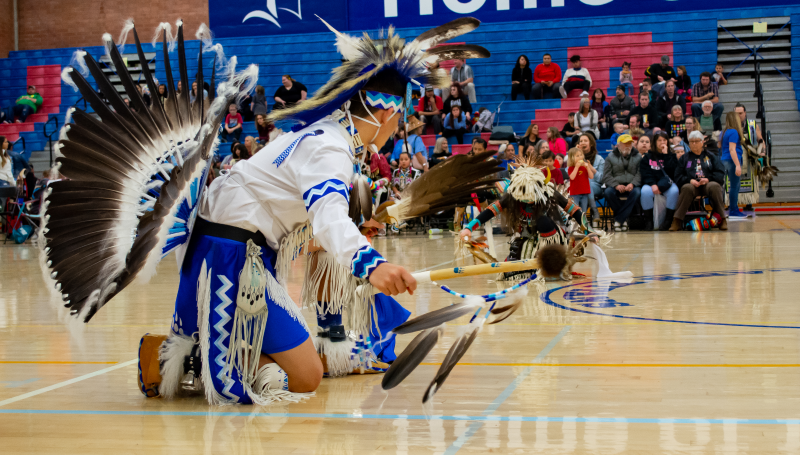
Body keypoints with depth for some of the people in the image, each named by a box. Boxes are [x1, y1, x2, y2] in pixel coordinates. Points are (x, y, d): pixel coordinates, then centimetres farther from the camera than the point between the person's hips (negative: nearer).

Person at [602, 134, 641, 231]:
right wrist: (616, 185, -19)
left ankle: (618, 219, -29)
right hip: (616, 186, 0)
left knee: (637, 192, -34)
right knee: (608, 192, -34)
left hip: (631, 186, 0)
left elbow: (640, 174, 0)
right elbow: (606, 176, -1)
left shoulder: (638, 157, 11)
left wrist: (632, 184, -21)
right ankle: (624, 219, -19)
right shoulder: (611, 157, 9)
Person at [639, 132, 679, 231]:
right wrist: (652, 185, -17)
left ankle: (668, 221, -26)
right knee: (645, 191, -36)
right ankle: (648, 221, -25)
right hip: (651, 184, -1)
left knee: (674, 191, -35)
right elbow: (645, 174, -1)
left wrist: (666, 155, -7)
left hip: (667, 183, 1)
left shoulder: (671, 156, 13)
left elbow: (672, 170, -6)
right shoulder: (647, 156, 11)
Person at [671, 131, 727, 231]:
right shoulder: (684, 158, 22)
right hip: (692, 185, 0)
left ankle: (721, 220, -30)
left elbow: (720, 173, 8)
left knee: (714, 186, -36)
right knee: (687, 188, -37)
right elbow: (678, 176, 9)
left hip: (708, 184, 0)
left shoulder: (711, 156, 21)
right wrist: (690, 180, -10)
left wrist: (708, 179, -11)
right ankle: (677, 221, -37)